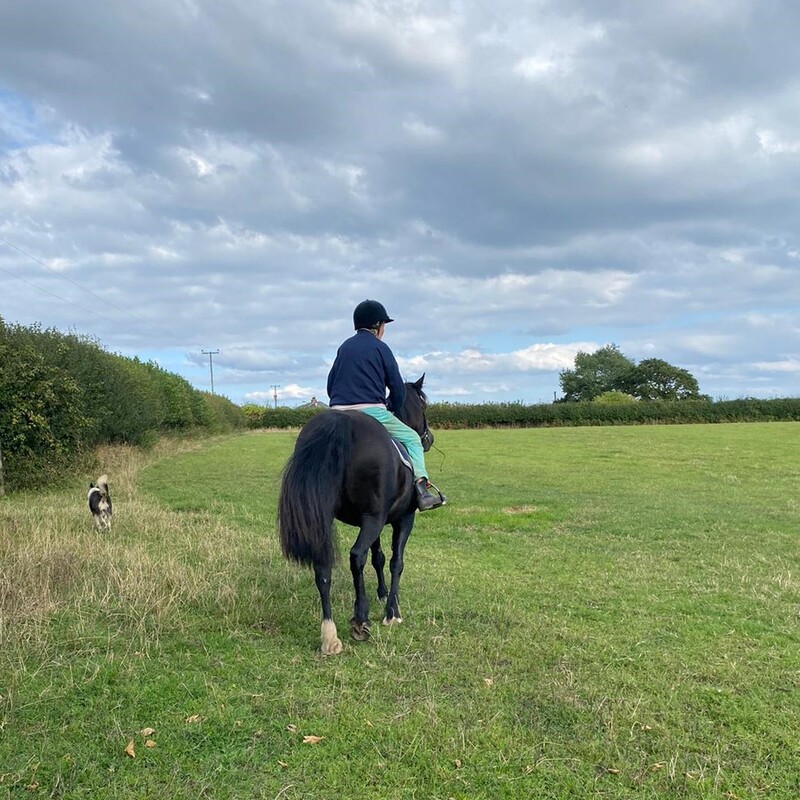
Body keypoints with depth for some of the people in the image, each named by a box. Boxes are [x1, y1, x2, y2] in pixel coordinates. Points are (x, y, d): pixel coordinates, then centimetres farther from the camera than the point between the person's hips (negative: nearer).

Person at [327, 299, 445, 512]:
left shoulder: (344, 347, 19)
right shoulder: (380, 347, 3)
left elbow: (330, 385, 20)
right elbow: (398, 389, 2)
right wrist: (391, 409, 19)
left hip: (338, 413, 5)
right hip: (371, 411, -5)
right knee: (411, 438, 9)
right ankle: (421, 488, -8)